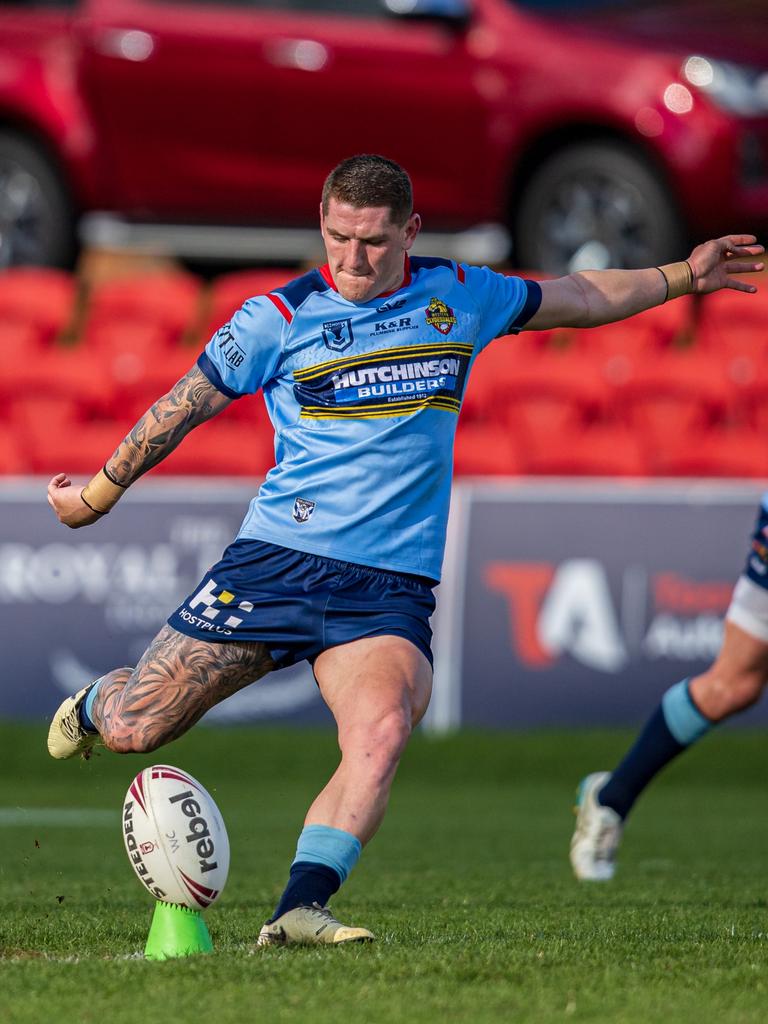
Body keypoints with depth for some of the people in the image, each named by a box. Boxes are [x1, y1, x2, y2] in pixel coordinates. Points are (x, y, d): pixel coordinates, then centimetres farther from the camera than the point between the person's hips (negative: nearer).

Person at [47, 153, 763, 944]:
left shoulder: (461, 297, 8)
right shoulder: (279, 318, -1)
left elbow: (579, 298, 26)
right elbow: (183, 406, 11)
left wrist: (684, 277, 25)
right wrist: (97, 494, 19)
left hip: (391, 587, 1)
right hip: (276, 558, -1)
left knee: (383, 730, -29)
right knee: (134, 728, -2)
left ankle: (299, 910, -30)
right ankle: (96, 703, 35)